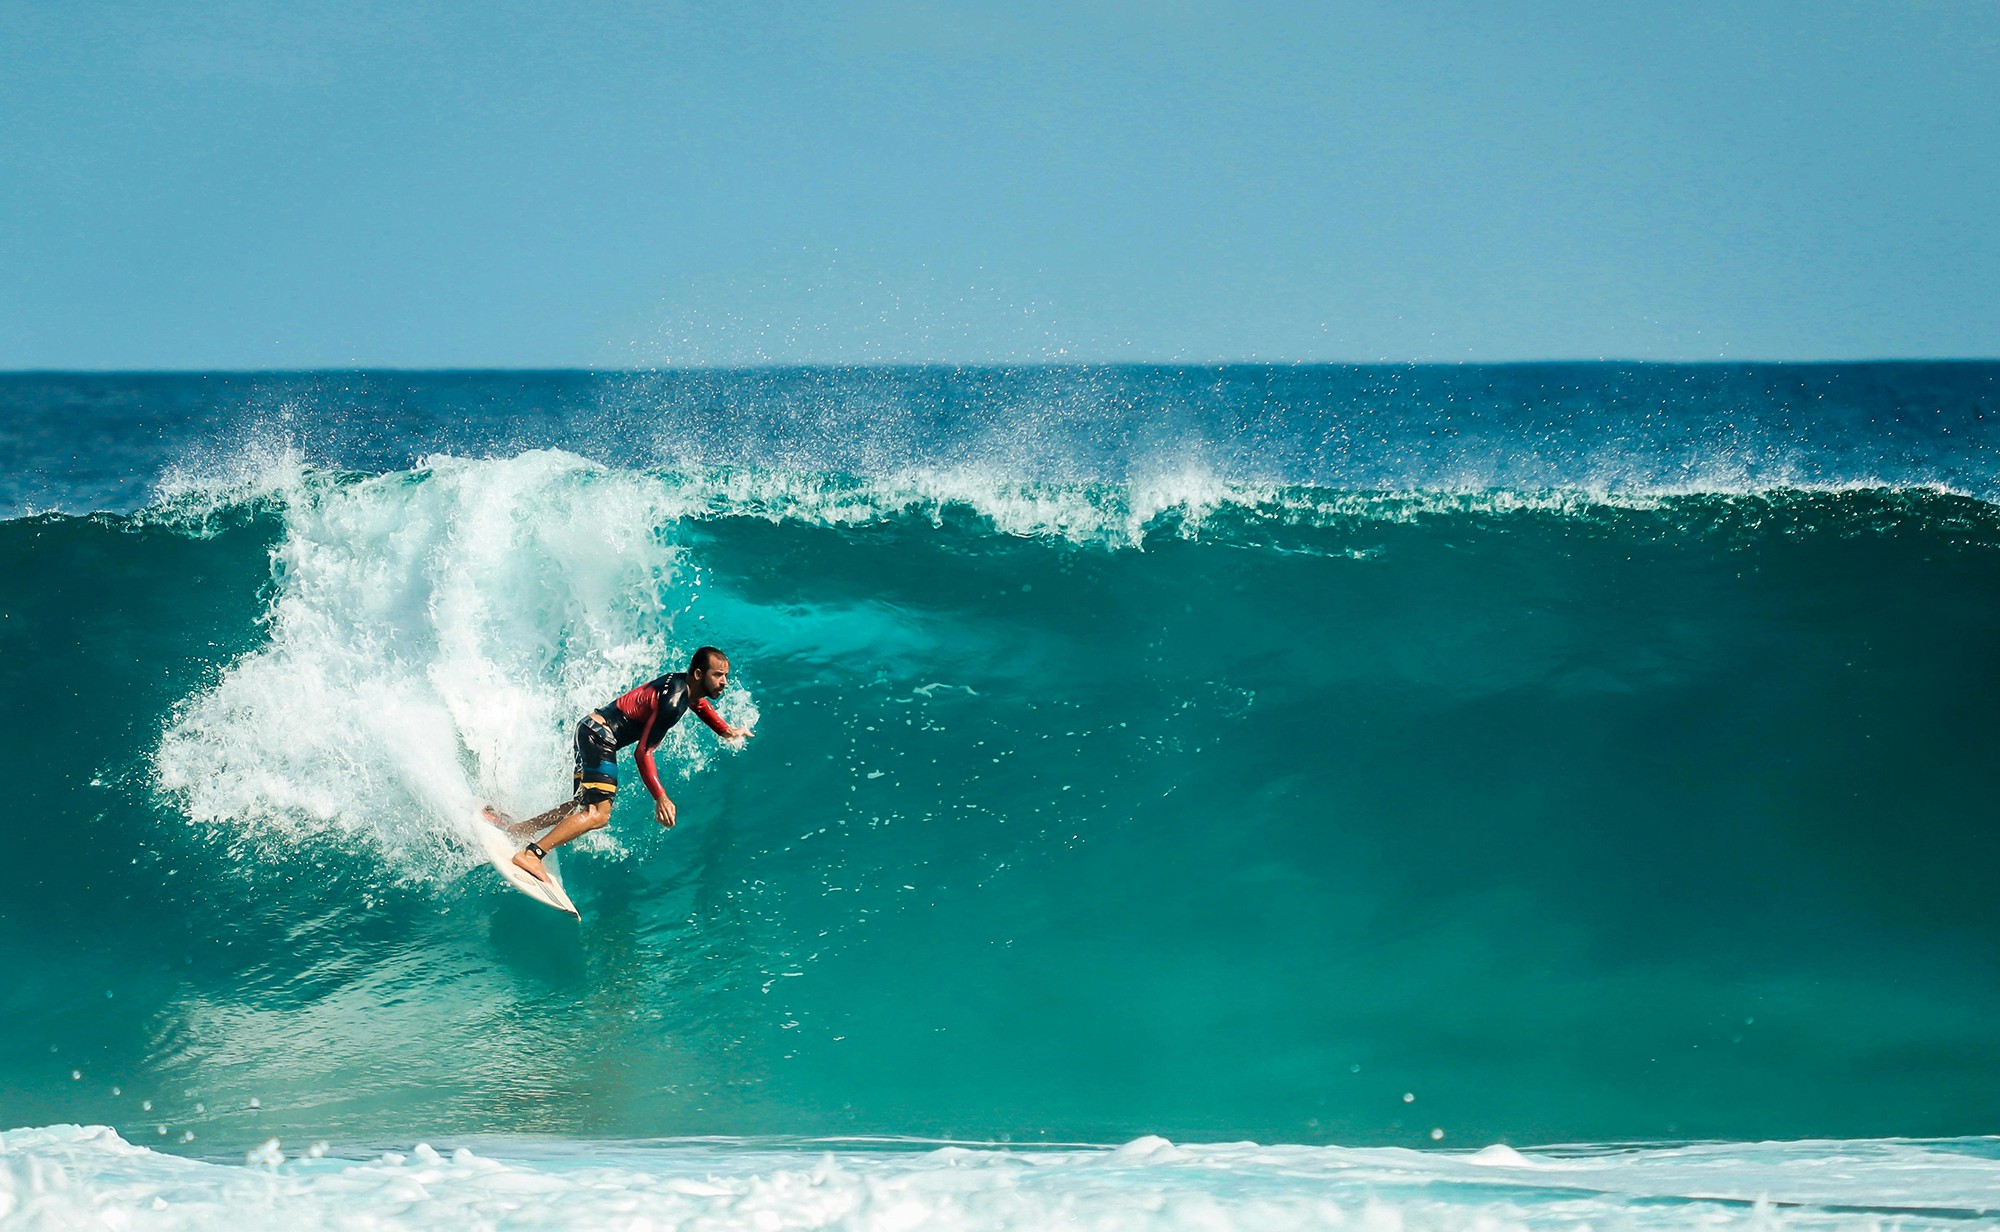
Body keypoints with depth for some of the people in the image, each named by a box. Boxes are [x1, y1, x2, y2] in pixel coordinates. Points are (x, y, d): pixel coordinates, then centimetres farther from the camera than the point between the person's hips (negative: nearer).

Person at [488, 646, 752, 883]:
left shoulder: (686, 684, 6)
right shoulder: (673, 703, -23)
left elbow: (699, 700, 35)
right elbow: (642, 753, -24)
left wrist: (726, 731, 32)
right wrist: (660, 798, -26)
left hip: (591, 729, 10)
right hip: (598, 734, -10)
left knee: (586, 804, 22)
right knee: (598, 814, -20)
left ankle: (515, 828, 26)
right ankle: (532, 854, -27)